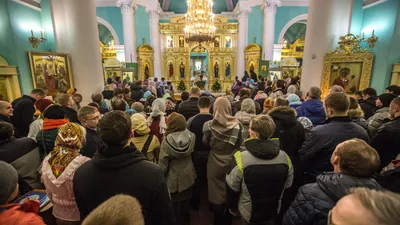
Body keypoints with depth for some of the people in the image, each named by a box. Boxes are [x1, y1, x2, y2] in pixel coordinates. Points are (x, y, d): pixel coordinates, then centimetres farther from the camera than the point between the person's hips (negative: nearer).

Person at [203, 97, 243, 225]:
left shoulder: (210, 125, -16)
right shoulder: (237, 124, -14)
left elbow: (205, 143, -3)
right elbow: (240, 144, -3)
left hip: (215, 164, -1)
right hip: (232, 163, 2)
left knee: (217, 191, 17)